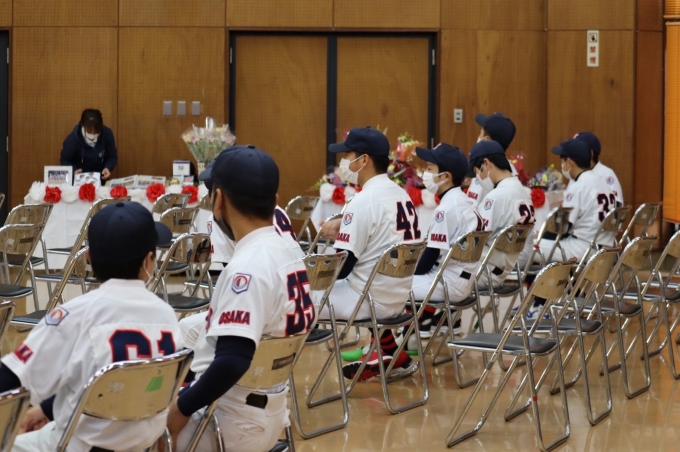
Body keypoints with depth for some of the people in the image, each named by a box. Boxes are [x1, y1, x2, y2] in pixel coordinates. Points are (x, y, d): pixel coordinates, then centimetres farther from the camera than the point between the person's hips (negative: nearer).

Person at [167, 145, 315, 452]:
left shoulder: (247, 267, -21)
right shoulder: (286, 255, 6)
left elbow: (231, 361, -29)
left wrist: (183, 408, -15)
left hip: (232, 423, -9)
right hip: (268, 413, 9)